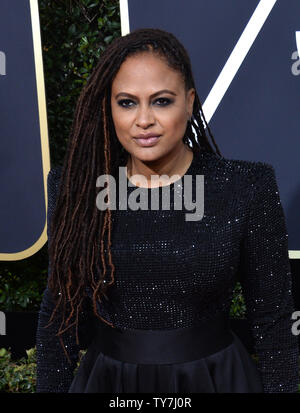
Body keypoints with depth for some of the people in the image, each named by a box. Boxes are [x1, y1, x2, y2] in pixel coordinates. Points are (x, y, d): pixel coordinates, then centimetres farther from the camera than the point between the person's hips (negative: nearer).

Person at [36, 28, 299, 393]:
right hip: (106, 378, 2)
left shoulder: (246, 189, -12)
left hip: (216, 377, -1)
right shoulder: (75, 189, -6)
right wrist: (51, 386, 4)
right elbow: (60, 309, 2)